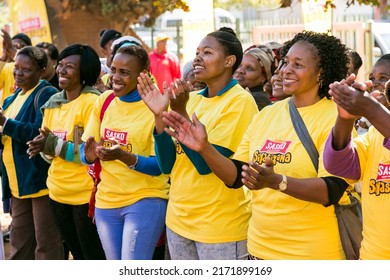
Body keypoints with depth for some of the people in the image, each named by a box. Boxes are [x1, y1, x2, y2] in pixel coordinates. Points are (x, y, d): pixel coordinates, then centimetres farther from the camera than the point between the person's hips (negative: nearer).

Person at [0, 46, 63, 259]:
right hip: (18, 182, 9)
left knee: (46, 242, -2)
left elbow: (40, 133, -23)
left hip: (41, 179, -9)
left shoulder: (46, 94, -11)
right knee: (20, 242, 16)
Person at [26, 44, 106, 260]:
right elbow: (47, 146, 13)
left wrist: (54, 144, -20)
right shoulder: (52, 102, 8)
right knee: (77, 253, 22)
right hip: (58, 192, 8)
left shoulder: (92, 102, -16)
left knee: (94, 257, 4)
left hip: (86, 194, -8)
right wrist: (43, 148, -9)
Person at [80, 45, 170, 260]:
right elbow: (86, 151, 6)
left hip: (145, 201, -6)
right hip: (106, 200, 6)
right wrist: (90, 154, -17)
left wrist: (124, 156, -30)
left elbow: (160, 165, -14)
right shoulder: (104, 101, 3)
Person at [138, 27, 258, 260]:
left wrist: (180, 112, -23)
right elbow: (168, 165, 3)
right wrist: (160, 115, -8)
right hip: (179, 220, 7)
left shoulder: (240, 101, -12)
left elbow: (206, 164, -20)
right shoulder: (192, 99, 6)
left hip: (220, 225, -6)